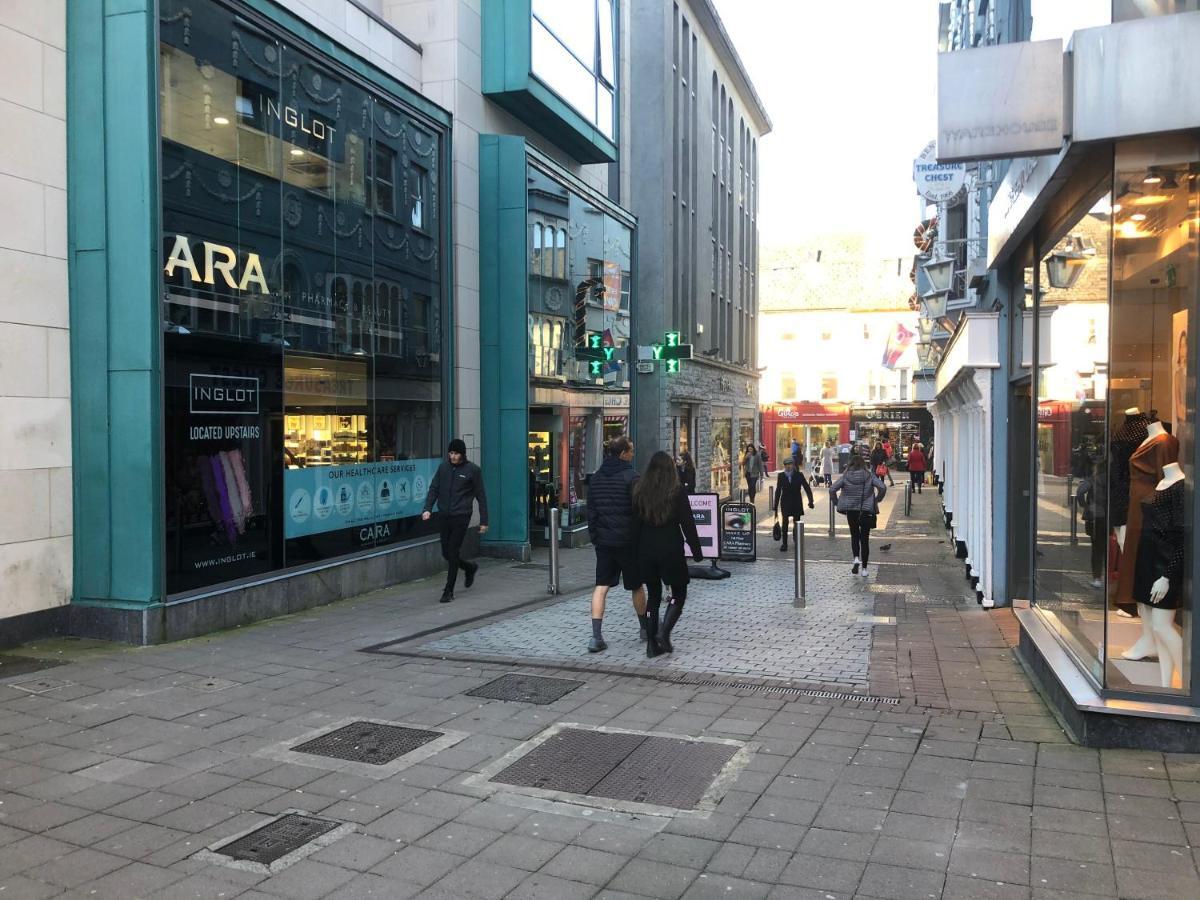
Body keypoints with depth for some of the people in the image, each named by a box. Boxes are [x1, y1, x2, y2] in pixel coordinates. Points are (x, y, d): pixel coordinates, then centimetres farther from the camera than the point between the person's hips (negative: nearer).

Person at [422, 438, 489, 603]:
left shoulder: (472, 470, -4)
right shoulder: (443, 467, 6)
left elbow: (481, 496, -1)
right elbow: (434, 489, 7)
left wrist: (483, 521, -4)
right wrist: (427, 509, -9)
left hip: (461, 517, -5)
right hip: (445, 516, 5)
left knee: (453, 553, -6)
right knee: (446, 553, 9)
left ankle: (449, 591, 4)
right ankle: (470, 568, 37)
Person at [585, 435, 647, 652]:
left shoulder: (596, 478, 7)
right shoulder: (630, 477, -12)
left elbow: (591, 511, 10)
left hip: (603, 541, 4)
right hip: (627, 541, -4)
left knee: (601, 586, 2)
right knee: (636, 586, 13)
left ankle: (596, 636, -7)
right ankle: (645, 628, 29)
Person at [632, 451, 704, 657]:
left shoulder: (639, 490, 3)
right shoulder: (677, 491, -7)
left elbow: (635, 522, 5)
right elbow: (687, 523, -7)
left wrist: (636, 552, 11)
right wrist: (696, 551, 1)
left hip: (646, 551, 4)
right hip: (671, 550, -3)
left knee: (653, 595, 13)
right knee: (679, 593, 11)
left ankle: (652, 643, 11)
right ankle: (664, 632, -6)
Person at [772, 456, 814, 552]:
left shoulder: (799, 475, -4)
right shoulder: (781, 476, -1)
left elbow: (807, 488, -3)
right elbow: (778, 491, 3)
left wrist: (810, 500, -13)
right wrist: (776, 506, 2)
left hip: (796, 502, 0)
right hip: (785, 503, 0)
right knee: (785, 523, -9)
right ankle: (784, 543, -5)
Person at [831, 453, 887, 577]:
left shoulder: (845, 477, -3)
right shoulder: (870, 476, -5)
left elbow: (832, 490, -8)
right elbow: (882, 488, -16)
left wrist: (838, 503, 3)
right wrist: (876, 501, -2)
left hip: (851, 511, 1)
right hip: (866, 511, 0)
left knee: (854, 535, 20)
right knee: (865, 539, 9)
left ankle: (856, 558, -3)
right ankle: (864, 568, 10)